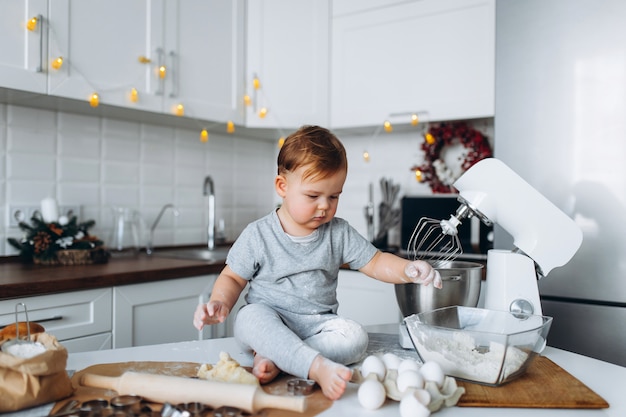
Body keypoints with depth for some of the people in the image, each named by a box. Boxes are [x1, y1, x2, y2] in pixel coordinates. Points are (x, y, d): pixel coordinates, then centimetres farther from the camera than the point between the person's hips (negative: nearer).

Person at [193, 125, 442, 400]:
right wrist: (219, 303, -18)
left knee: (355, 337, -24)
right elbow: (233, 278, 2)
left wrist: (409, 270, -18)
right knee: (252, 316, -34)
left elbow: (375, 262, 2)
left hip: (316, 326, 3)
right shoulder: (257, 235, -5)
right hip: (268, 324, -2)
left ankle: (273, 359, -28)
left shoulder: (339, 233, 2)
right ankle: (318, 366, -44)